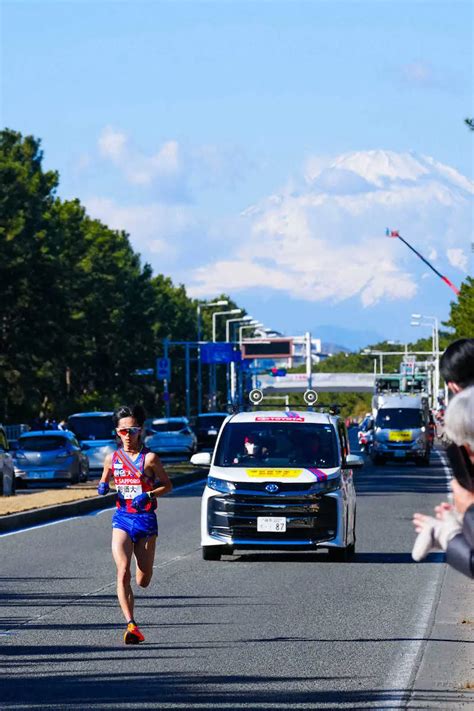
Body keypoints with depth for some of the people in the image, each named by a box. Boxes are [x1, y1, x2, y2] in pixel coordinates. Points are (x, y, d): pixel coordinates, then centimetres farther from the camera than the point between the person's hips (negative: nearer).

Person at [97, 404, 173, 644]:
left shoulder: (149, 458, -4)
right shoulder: (112, 458, 6)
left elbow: (167, 486, 2)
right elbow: (104, 482, 20)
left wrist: (148, 495, -15)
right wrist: (102, 488, -4)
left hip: (146, 519, -2)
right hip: (122, 518, 2)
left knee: (143, 581, 3)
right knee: (123, 572, -18)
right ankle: (131, 625, -22)